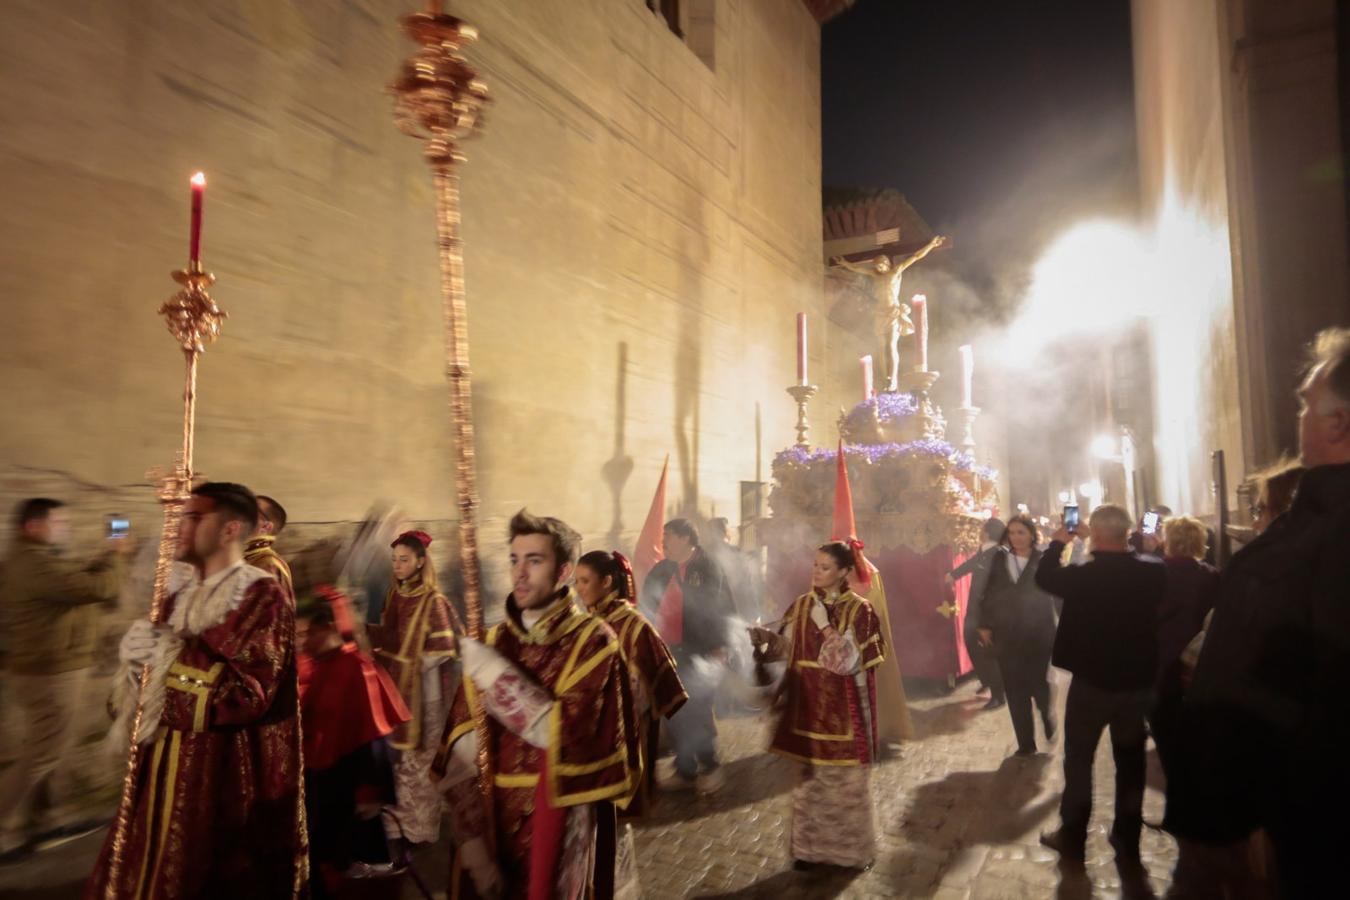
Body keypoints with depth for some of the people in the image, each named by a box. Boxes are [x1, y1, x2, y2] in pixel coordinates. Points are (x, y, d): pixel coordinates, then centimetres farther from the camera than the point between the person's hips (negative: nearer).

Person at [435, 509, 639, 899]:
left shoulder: (594, 641, -10)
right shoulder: (491, 644, 1)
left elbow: (565, 736, -21)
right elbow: (462, 750, -4)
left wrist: (495, 674, -19)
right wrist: (471, 839, -11)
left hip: (557, 829, -3)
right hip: (492, 823, 3)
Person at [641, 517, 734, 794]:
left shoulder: (707, 567, -8)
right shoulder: (660, 571, 9)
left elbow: (720, 608, -9)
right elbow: (648, 610, 14)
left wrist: (719, 646, -14)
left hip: (698, 654, -6)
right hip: (667, 653, 6)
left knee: (698, 713, 1)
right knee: (676, 715, 11)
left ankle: (710, 766, 22)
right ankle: (685, 771, 25)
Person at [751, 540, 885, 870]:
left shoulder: (860, 610, -9)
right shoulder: (801, 605, 3)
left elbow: (849, 660, -17)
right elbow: (786, 647, 1)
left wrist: (826, 626, -22)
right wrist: (765, 638, -18)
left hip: (844, 709, -4)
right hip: (808, 705, 4)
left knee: (846, 778, 8)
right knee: (810, 777, 14)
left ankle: (852, 847, 26)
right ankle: (811, 846, 28)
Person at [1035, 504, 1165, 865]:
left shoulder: (1082, 575, -21)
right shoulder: (1154, 572, -13)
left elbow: (1043, 577, -2)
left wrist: (1059, 542, 7)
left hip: (1091, 681, -3)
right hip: (1138, 681, 3)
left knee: (1078, 760, 13)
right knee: (1131, 761, 18)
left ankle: (1072, 839, 22)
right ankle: (1128, 841, 28)